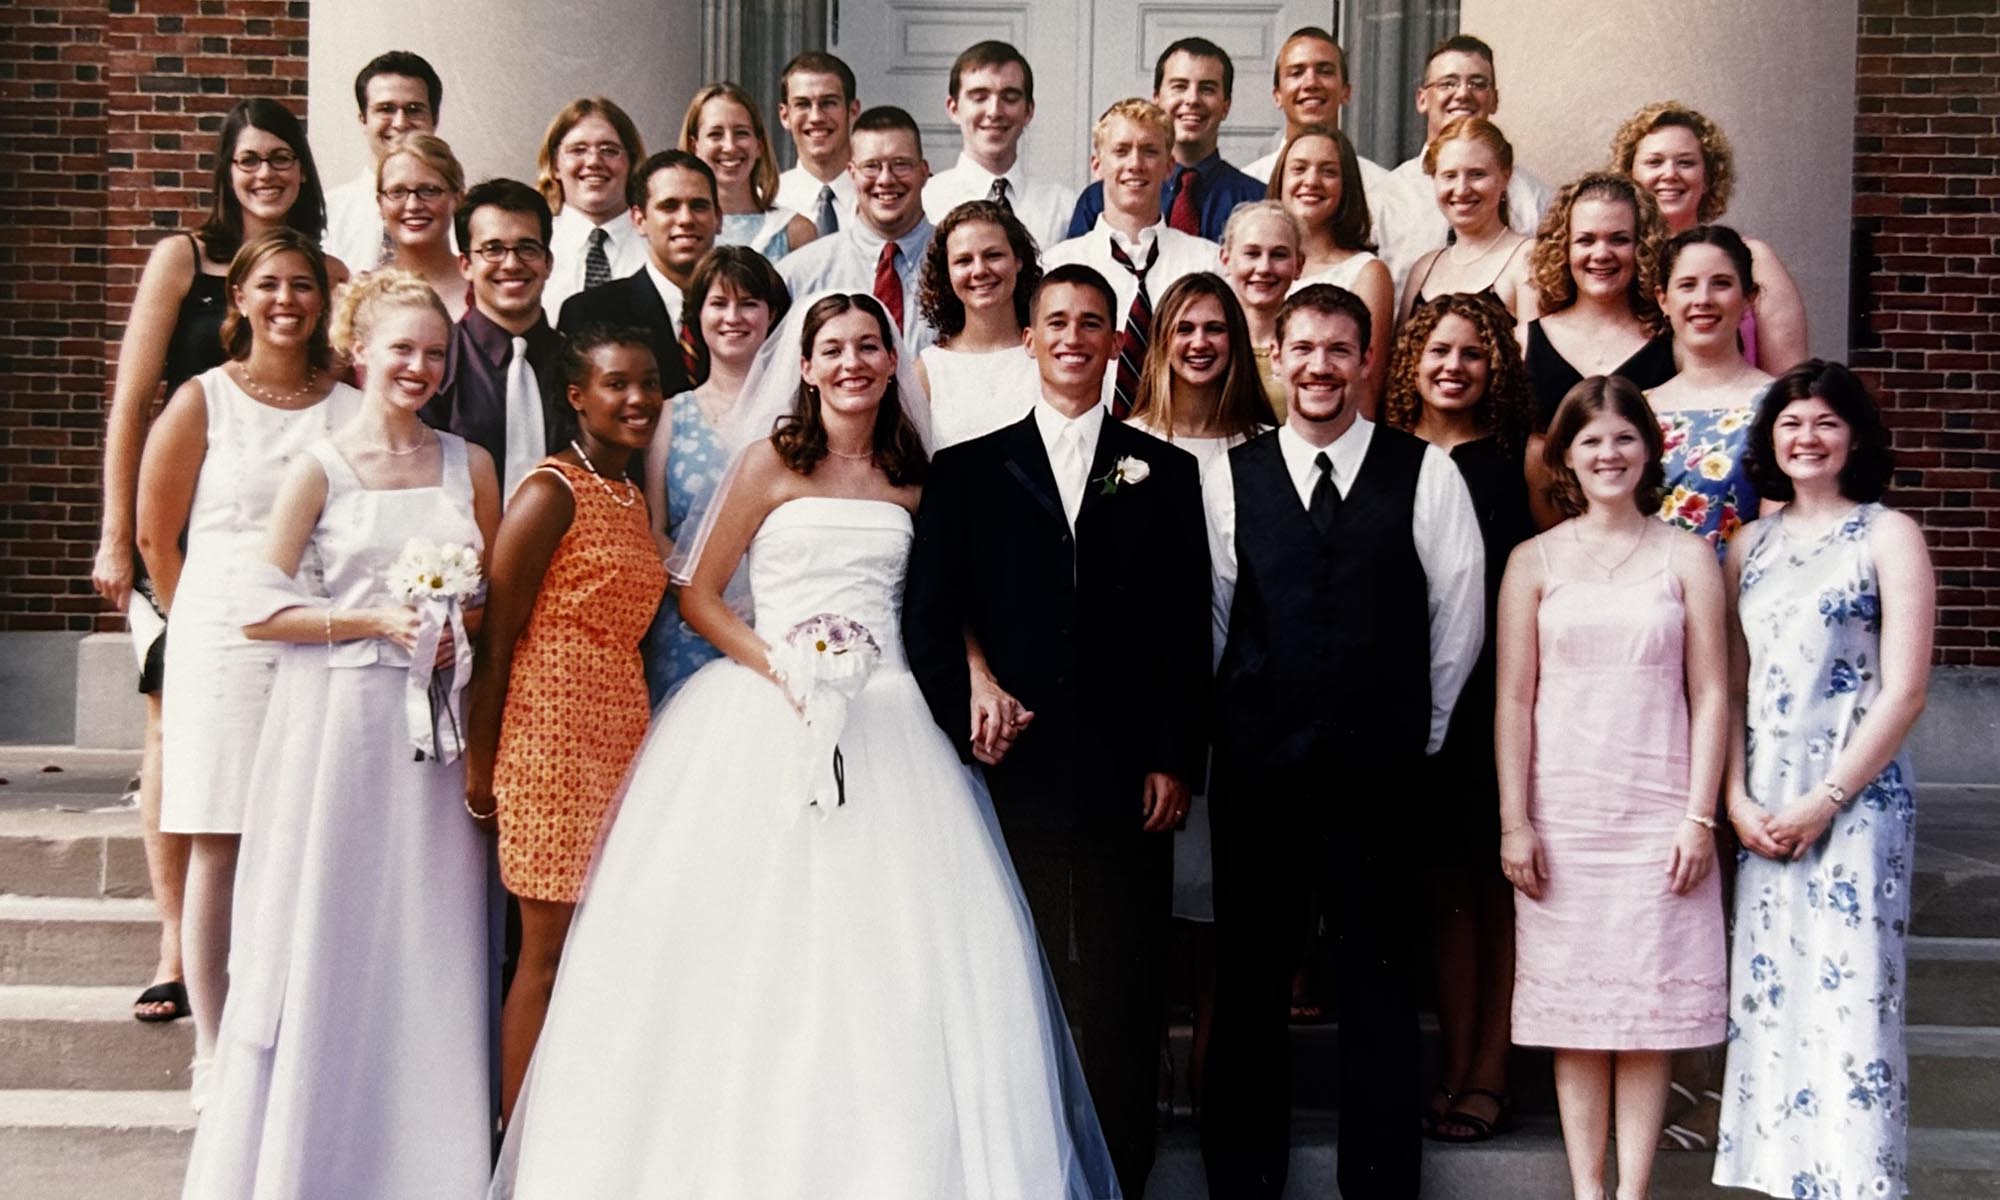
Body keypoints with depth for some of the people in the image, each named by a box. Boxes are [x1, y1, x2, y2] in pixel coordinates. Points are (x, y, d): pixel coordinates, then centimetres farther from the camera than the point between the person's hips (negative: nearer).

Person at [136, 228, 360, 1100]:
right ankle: (215, 1052, 11)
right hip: (225, 648, -1)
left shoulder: (353, 407, 7)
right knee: (218, 850, 1)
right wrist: (206, 621, 8)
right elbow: (157, 535, 6)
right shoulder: (203, 401, 3)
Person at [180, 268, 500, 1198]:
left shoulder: (469, 465, 9)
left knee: (431, 941, 5)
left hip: (435, 722, 3)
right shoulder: (321, 468, -1)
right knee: (325, 936, 0)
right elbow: (257, 608, -5)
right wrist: (378, 619, -13)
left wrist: (465, 623, -5)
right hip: (337, 718, -3)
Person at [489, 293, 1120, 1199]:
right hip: (768, 717, -2)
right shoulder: (771, 460, 4)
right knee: (750, 943, -2)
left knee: (899, 950, -2)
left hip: (886, 719, 2)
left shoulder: (914, 476, 12)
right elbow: (697, 594, 2)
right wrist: (777, 667, -12)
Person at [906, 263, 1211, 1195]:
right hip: (1012, 766, 0)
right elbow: (929, 612, 4)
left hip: (1128, 775, 0)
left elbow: (1185, 629, 5)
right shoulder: (969, 469, 10)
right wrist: (969, 712, -9)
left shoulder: (1164, 472, 10)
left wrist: (1175, 759, -2)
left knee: (1124, 992, 6)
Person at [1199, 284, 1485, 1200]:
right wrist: (1236, 721, 6)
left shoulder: (1424, 472, 1)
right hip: (1257, 769, 1)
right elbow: (1211, 616, 7)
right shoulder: (1228, 477, 4)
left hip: (1379, 770, -1)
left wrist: (1422, 729, 6)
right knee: (1249, 983, 9)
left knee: (1380, 986, 7)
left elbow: (1458, 610, 4)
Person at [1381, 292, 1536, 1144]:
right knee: (1442, 885, 8)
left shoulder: (1510, 467, 1)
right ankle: (1453, 1074, 16)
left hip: (1489, 698, -2)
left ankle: (1489, 1078, 12)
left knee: (1496, 883, 4)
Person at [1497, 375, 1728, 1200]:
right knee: (1573, 1009, 3)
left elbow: (1710, 694, 3)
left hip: (1657, 813, 0)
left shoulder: (1686, 556, 6)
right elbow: (1514, 698, 3)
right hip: (1561, 813, 0)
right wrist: (1513, 821, -3)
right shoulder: (1534, 561, 6)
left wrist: (1700, 815, -4)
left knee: (1650, 1006, 1)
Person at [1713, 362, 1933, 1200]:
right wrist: (1738, 799, -3)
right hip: (1761, 808, 5)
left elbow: (1903, 692, -7)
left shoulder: (1889, 535, -1)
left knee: (1849, 998, -6)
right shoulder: (1749, 546, 12)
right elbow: (1730, 688, 10)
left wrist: (1825, 800, -11)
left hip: (1855, 801, -4)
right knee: (1768, 1000, 6)